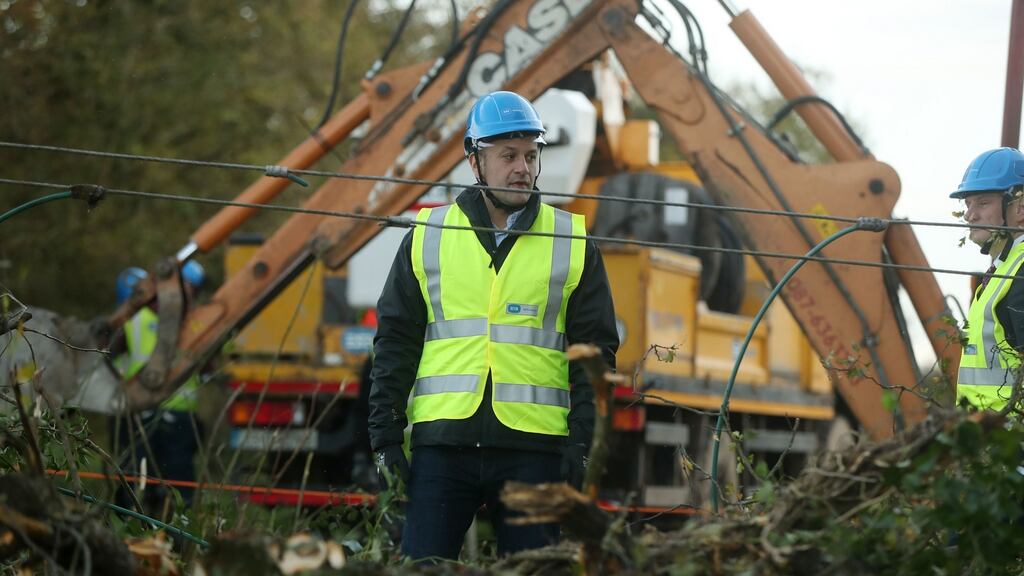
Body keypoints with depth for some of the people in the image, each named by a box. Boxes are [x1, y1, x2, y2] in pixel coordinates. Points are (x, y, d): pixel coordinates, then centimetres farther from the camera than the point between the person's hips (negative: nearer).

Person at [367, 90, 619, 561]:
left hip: (534, 448, 0)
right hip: (441, 443, 0)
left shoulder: (574, 245, 9)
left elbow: (596, 350, 8)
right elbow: (395, 340, 11)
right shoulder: (428, 235, 10)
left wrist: (583, 443, -2)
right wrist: (385, 435, 3)